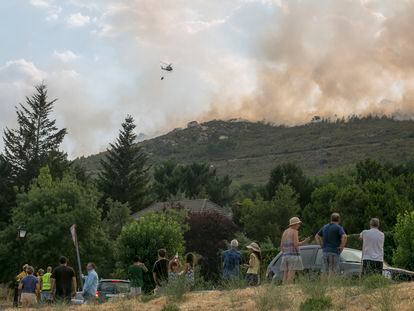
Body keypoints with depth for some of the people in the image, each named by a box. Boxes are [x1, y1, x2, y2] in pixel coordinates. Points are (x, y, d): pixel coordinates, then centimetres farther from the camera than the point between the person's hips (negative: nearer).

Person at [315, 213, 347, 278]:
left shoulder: (325, 227, 13)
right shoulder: (338, 227, -6)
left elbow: (316, 236, 20)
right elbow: (344, 237, -22)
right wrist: (342, 246, -11)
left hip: (325, 251, 6)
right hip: (334, 253, -5)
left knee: (324, 271, 8)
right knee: (332, 272, -5)